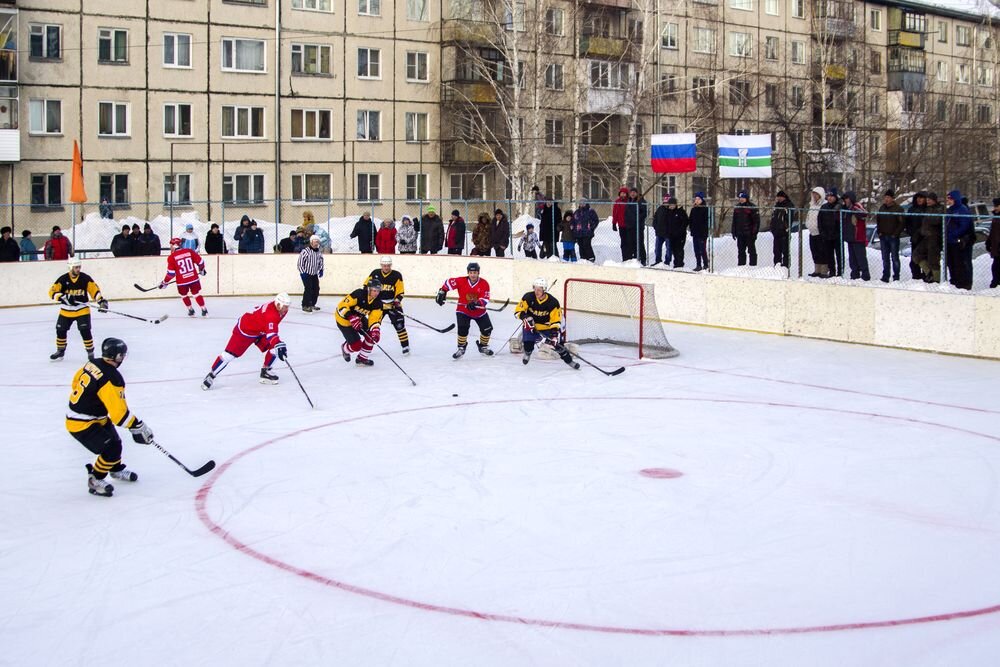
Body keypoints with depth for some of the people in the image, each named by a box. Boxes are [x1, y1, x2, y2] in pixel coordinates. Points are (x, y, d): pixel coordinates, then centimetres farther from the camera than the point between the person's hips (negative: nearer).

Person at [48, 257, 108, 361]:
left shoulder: (85, 278, -9)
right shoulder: (63, 279, -10)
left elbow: (94, 290, -4)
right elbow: (52, 292, -14)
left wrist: (101, 301, -17)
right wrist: (63, 297, -30)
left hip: (82, 310, -2)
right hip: (66, 310, 2)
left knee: (85, 331, -13)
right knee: (60, 330, 8)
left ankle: (90, 352, 0)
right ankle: (60, 351, 27)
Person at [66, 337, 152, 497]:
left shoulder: (93, 363, -3)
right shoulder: (112, 379, -28)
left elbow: (76, 382, 15)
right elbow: (119, 412, -28)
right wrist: (138, 427, -19)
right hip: (82, 425, -9)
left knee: (114, 440, 21)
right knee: (111, 448, -10)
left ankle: (116, 468, 44)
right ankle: (95, 480, 7)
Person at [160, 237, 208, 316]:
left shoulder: (171, 257, -8)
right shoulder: (189, 251, 0)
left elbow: (171, 273, -7)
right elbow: (200, 261, 5)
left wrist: (165, 282, 5)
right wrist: (201, 270, 25)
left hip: (182, 281, -2)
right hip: (194, 278, 2)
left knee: (184, 295, 22)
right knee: (196, 294, 13)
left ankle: (191, 310, 25)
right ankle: (204, 310, 7)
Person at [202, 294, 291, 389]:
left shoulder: (281, 308, -8)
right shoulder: (270, 313, -36)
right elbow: (270, 334, -46)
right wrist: (279, 345, -58)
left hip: (260, 330, 9)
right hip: (244, 329, -9)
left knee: (274, 348, -5)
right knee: (230, 354, -8)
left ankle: (265, 372, 10)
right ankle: (211, 375, 4)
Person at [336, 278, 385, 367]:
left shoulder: (377, 303, -12)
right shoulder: (358, 294, -31)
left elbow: (375, 319, -14)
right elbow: (342, 306, -30)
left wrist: (375, 331, -32)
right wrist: (351, 317, -39)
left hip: (359, 318, 7)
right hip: (344, 319, -7)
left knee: (373, 335, -5)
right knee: (356, 345, -11)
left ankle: (362, 358, 13)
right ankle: (345, 349, 27)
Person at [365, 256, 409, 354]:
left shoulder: (397, 275, -10)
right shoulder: (375, 274, -4)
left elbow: (400, 291, -7)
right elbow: (366, 284, 8)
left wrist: (397, 301, -21)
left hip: (392, 305, -2)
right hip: (378, 304, 2)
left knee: (399, 325, -8)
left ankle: (405, 345, 3)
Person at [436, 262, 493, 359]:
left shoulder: (484, 284, -14)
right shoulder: (461, 281, -15)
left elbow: (485, 299, -21)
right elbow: (449, 282, -6)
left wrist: (476, 304, -37)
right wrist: (442, 292, -15)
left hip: (479, 311, 2)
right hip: (463, 311, -2)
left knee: (487, 329, -1)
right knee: (463, 328, -20)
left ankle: (483, 347, 26)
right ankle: (461, 348, 2)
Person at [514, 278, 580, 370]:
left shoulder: (553, 302, -19)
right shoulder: (528, 297, -18)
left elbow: (556, 321, -16)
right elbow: (518, 311, -13)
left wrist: (554, 334, -26)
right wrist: (526, 317, -30)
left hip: (547, 326, 0)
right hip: (531, 325, 0)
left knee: (557, 343, -7)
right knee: (528, 343, -16)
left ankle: (569, 360, 13)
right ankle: (527, 353, 22)